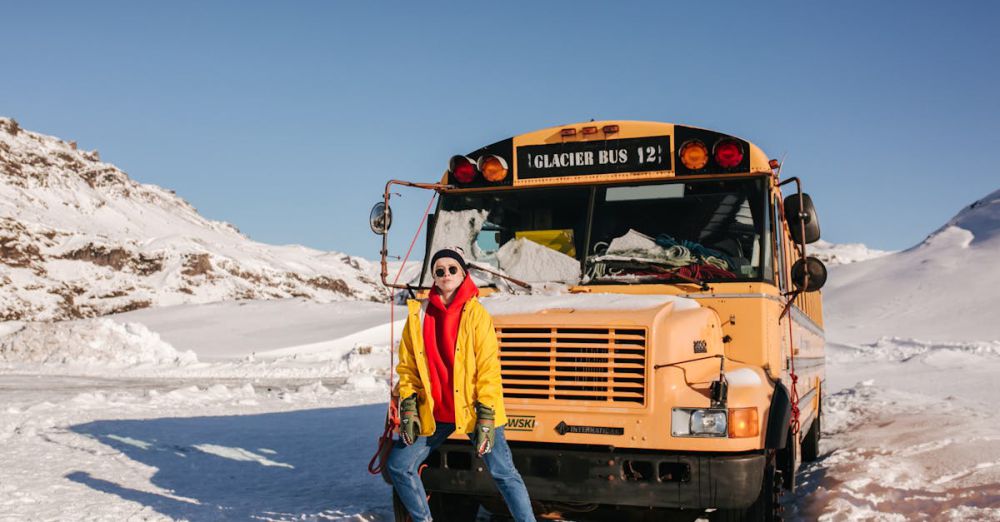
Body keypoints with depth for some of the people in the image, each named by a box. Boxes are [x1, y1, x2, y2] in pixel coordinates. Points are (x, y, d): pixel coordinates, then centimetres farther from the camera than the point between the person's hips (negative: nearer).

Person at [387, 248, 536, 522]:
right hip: (434, 413, 4)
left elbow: (488, 368, -9)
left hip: (473, 409, -4)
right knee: (399, 465, 6)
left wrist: (485, 416, -15)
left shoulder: (476, 314, -6)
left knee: (503, 473, -3)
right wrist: (408, 407, -1)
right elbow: (407, 366, 8)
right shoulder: (418, 314, 5)